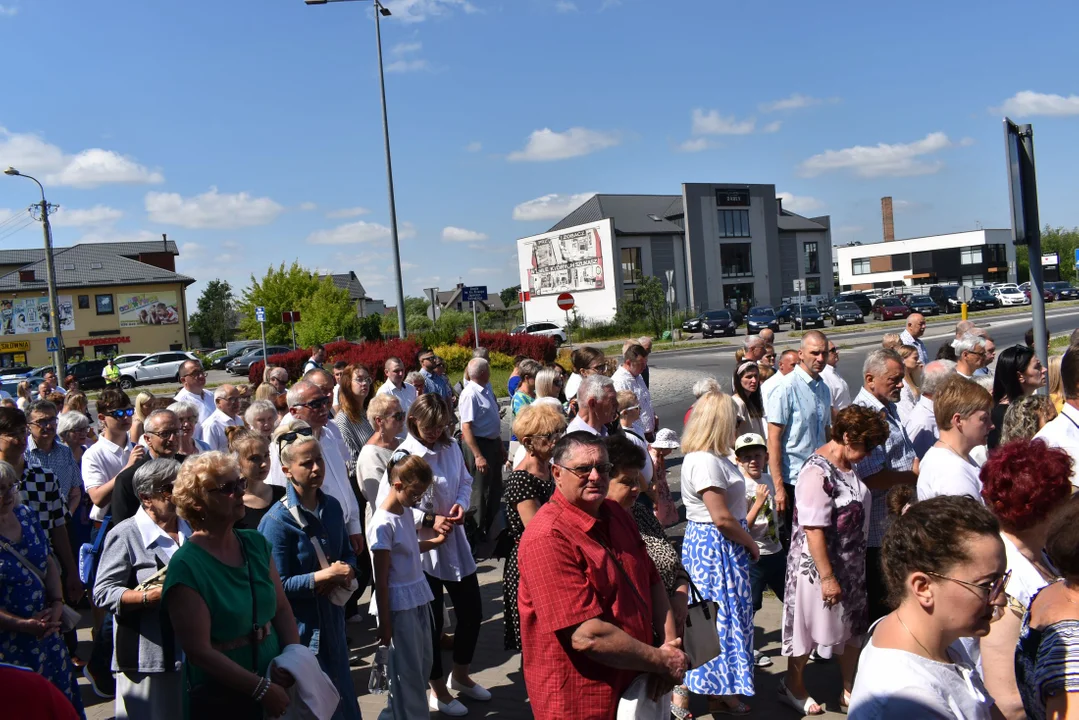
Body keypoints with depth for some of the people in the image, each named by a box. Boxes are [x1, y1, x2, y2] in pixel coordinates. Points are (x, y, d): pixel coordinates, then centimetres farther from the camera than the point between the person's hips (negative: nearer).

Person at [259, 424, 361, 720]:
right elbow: (277, 585, -17)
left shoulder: (332, 507, 0)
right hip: (300, 626, -6)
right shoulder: (278, 520, -19)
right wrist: (324, 576, -24)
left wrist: (346, 573, -10)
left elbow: (347, 553, 12)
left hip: (332, 616, 6)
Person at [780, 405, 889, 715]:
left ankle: (849, 692, 35)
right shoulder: (817, 473, -26)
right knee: (812, 629, 9)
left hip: (852, 566, 9)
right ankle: (793, 686, 32)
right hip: (819, 567, -9)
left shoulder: (848, 465, 3)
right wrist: (827, 577, -24)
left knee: (853, 628, 17)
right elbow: (813, 530, -27)